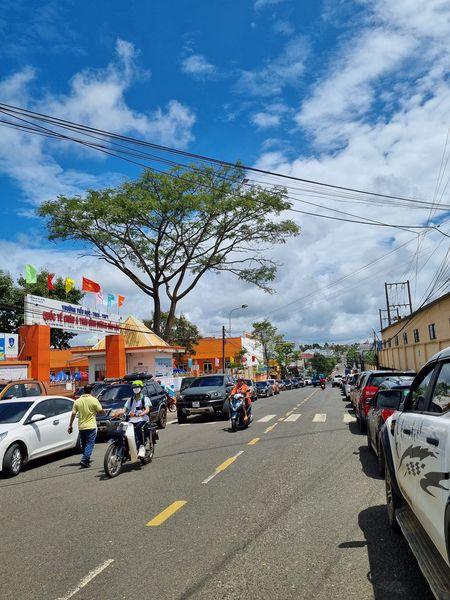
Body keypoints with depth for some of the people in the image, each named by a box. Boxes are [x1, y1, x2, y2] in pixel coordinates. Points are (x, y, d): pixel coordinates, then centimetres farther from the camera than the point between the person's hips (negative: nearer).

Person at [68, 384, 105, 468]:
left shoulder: (77, 401, 2)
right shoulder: (94, 400, -8)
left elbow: (73, 414, -1)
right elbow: (102, 412, -6)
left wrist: (70, 425, 5)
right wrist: (96, 411, 16)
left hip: (81, 427, 4)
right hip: (91, 426, -4)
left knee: (84, 444, 17)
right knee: (90, 444, -2)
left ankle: (86, 459, 27)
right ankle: (84, 460, -15)